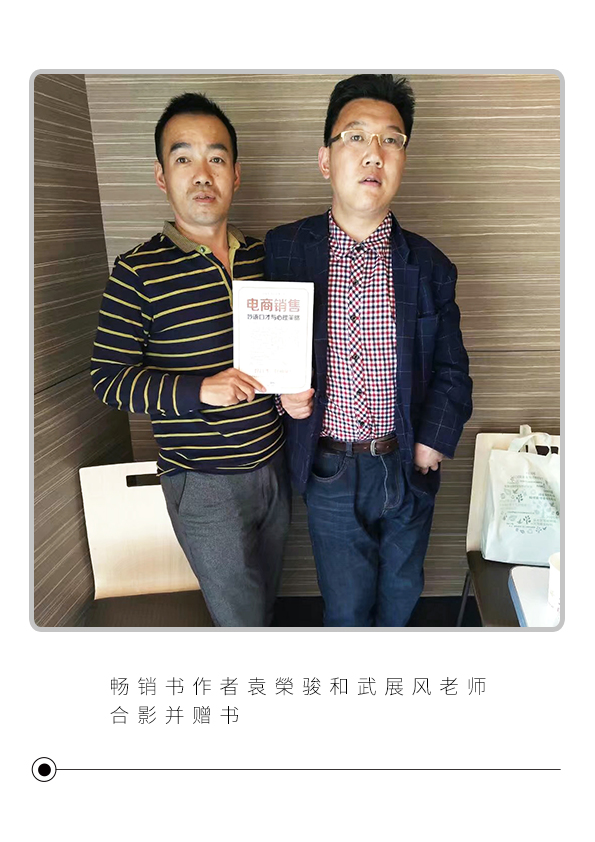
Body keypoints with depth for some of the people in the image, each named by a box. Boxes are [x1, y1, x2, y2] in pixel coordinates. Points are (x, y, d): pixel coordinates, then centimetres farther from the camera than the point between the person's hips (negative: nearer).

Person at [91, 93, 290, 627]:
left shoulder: (263, 257, 3)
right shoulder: (138, 272, -12)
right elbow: (107, 379, -11)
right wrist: (197, 390, -24)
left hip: (273, 467, 5)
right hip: (204, 484, -5)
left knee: (266, 600, 25)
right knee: (241, 619, 9)